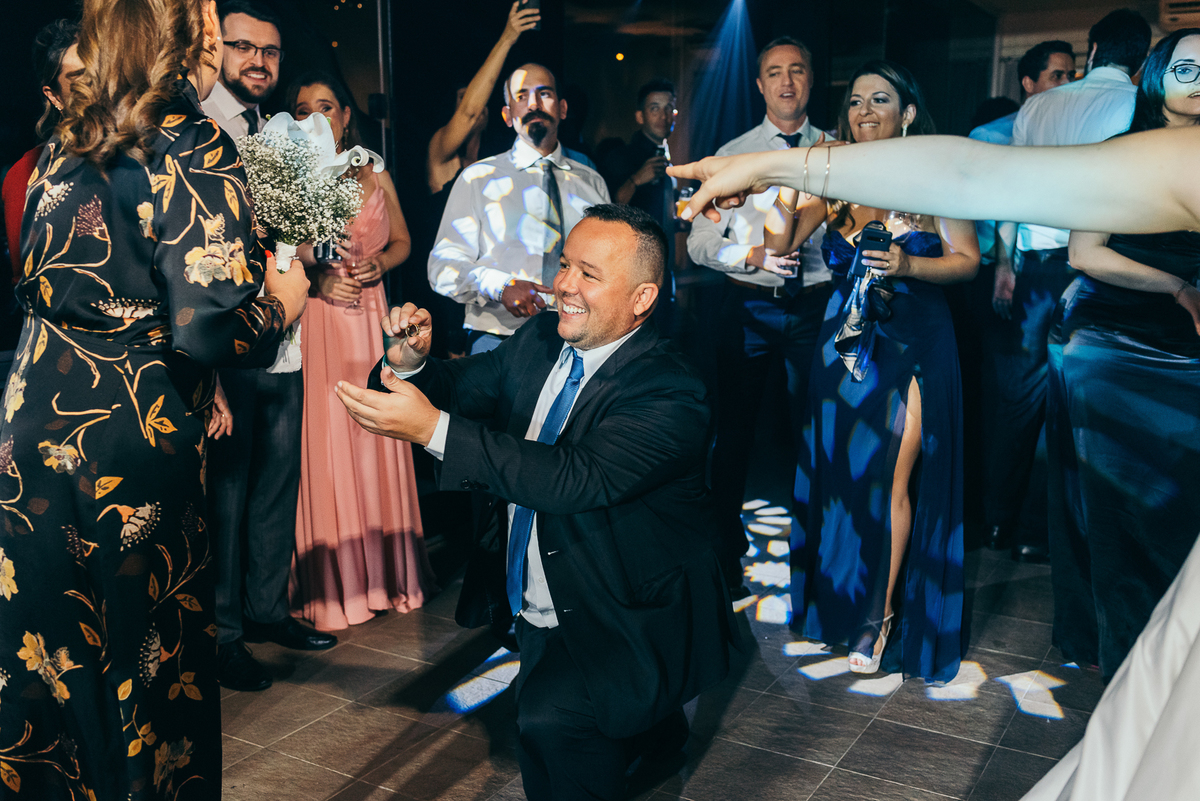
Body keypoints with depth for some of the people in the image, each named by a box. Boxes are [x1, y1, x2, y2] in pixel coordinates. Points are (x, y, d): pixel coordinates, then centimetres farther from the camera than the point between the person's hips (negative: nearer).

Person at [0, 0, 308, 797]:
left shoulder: (67, 144, 8)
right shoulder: (195, 151, -13)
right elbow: (207, 325, -22)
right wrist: (279, 304, -2)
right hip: (131, 440, -6)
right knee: (147, 659, 12)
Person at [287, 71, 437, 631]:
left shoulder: (376, 178, 12)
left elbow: (402, 241, 20)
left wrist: (377, 263, 0)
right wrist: (316, 275, -17)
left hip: (370, 317, 4)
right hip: (313, 325, -3)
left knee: (376, 440, 6)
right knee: (323, 443, -2)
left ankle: (386, 572, 21)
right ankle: (328, 583, 11)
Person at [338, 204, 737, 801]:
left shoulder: (669, 394, -24)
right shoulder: (538, 341, 0)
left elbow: (576, 477, -36)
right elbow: (462, 386, 5)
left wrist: (432, 427, -40)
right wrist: (411, 364, -19)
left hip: (627, 627, -8)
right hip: (531, 615, 8)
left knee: (552, 716, -32)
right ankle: (651, 723, 55)